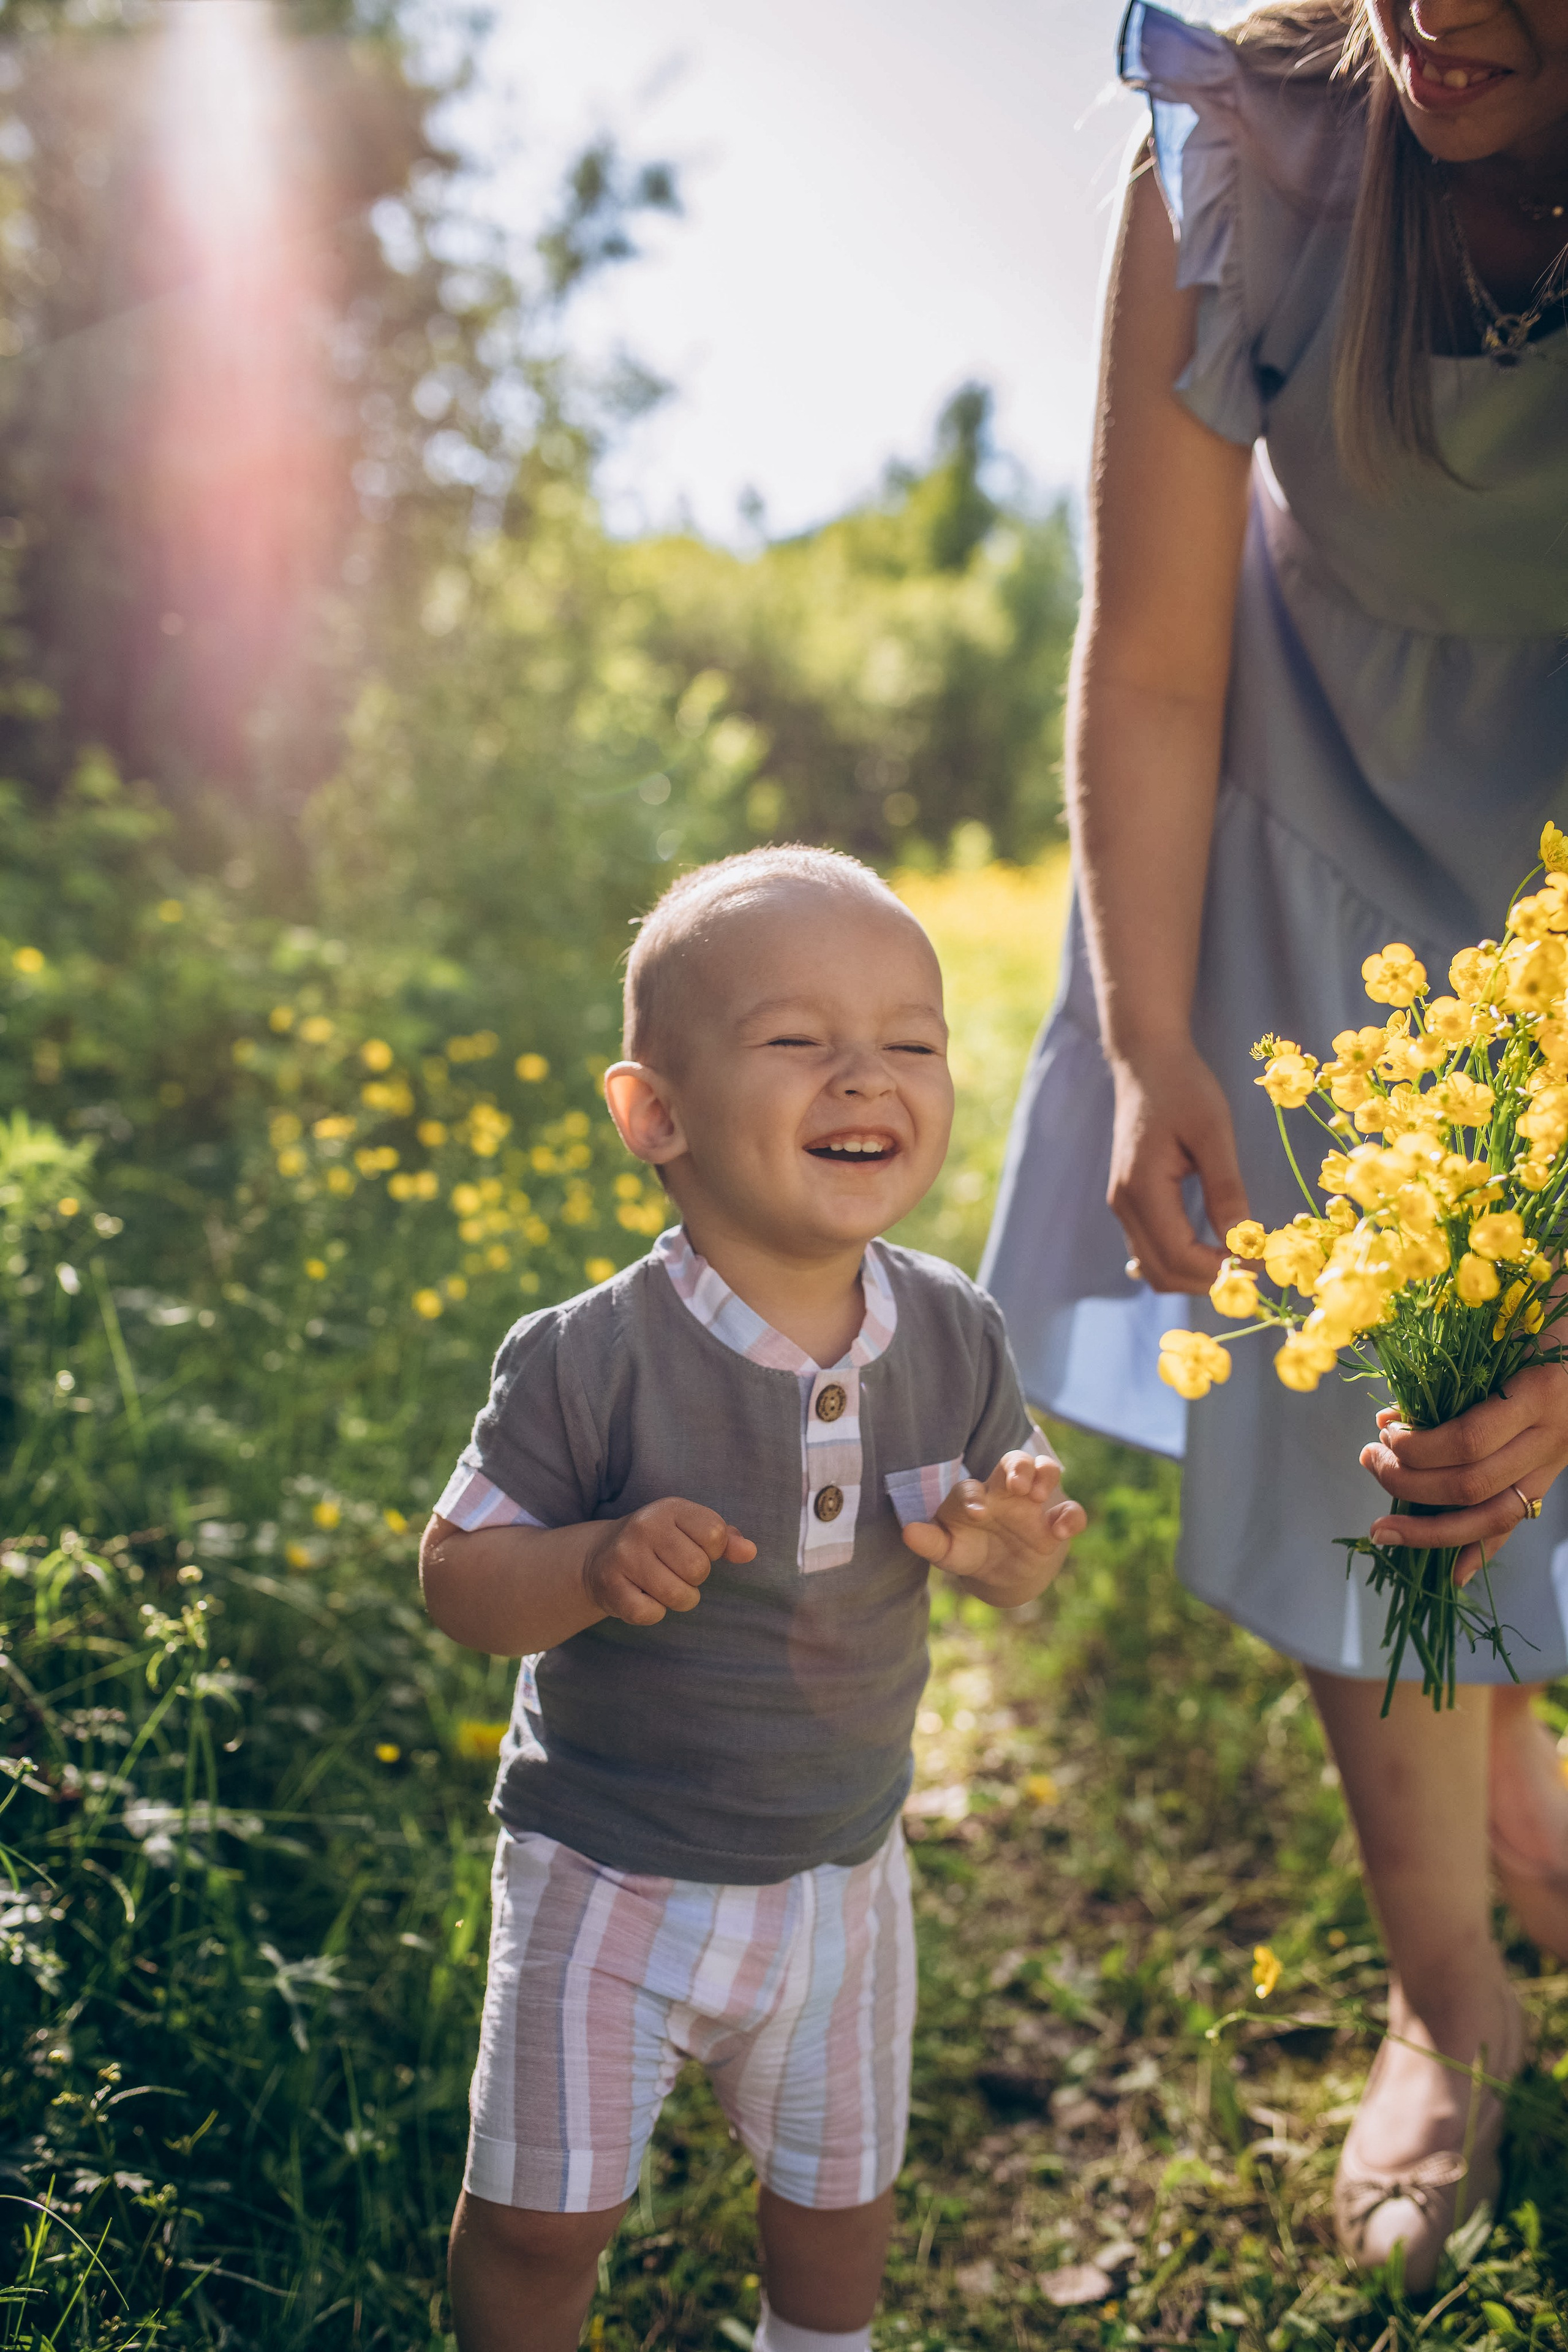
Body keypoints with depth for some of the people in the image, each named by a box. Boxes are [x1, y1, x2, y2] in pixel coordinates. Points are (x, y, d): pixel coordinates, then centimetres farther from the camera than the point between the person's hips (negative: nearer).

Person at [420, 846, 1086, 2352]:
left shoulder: (953, 1340, -13)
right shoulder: (591, 1363, -25)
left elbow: (1019, 1574, 0)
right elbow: (456, 1578, -17)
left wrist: (1008, 1539, -24)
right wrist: (596, 1566, -36)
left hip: (841, 1871, 4)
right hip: (610, 1880, -3)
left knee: (838, 2187, 25)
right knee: (543, 2213, 14)